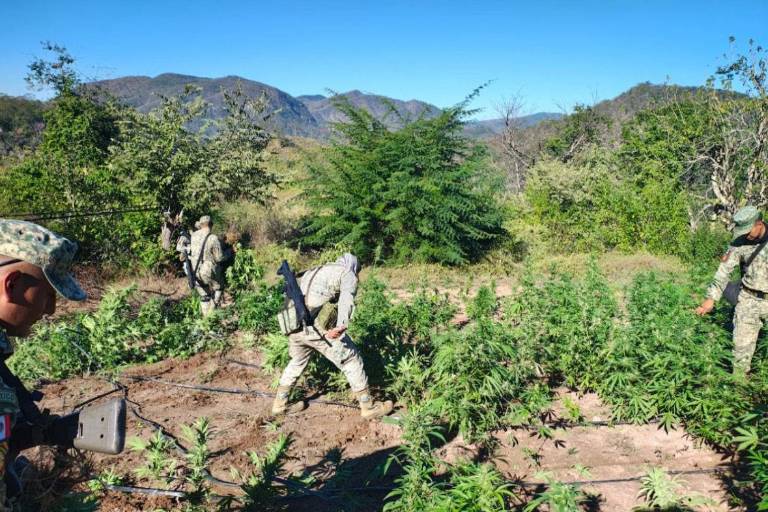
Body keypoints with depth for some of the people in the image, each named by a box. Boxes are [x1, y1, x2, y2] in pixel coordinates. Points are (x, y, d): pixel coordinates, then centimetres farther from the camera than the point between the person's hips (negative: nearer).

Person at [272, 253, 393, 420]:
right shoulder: (347, 273, 9)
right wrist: (342, 325, -28)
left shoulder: (312, 272, 31)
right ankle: (368, 407, 15)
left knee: (297, 361, 30)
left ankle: (280, 404, 39)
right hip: (318, 327, -7)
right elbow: (346, 298, -13)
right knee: (351, 359, 8)